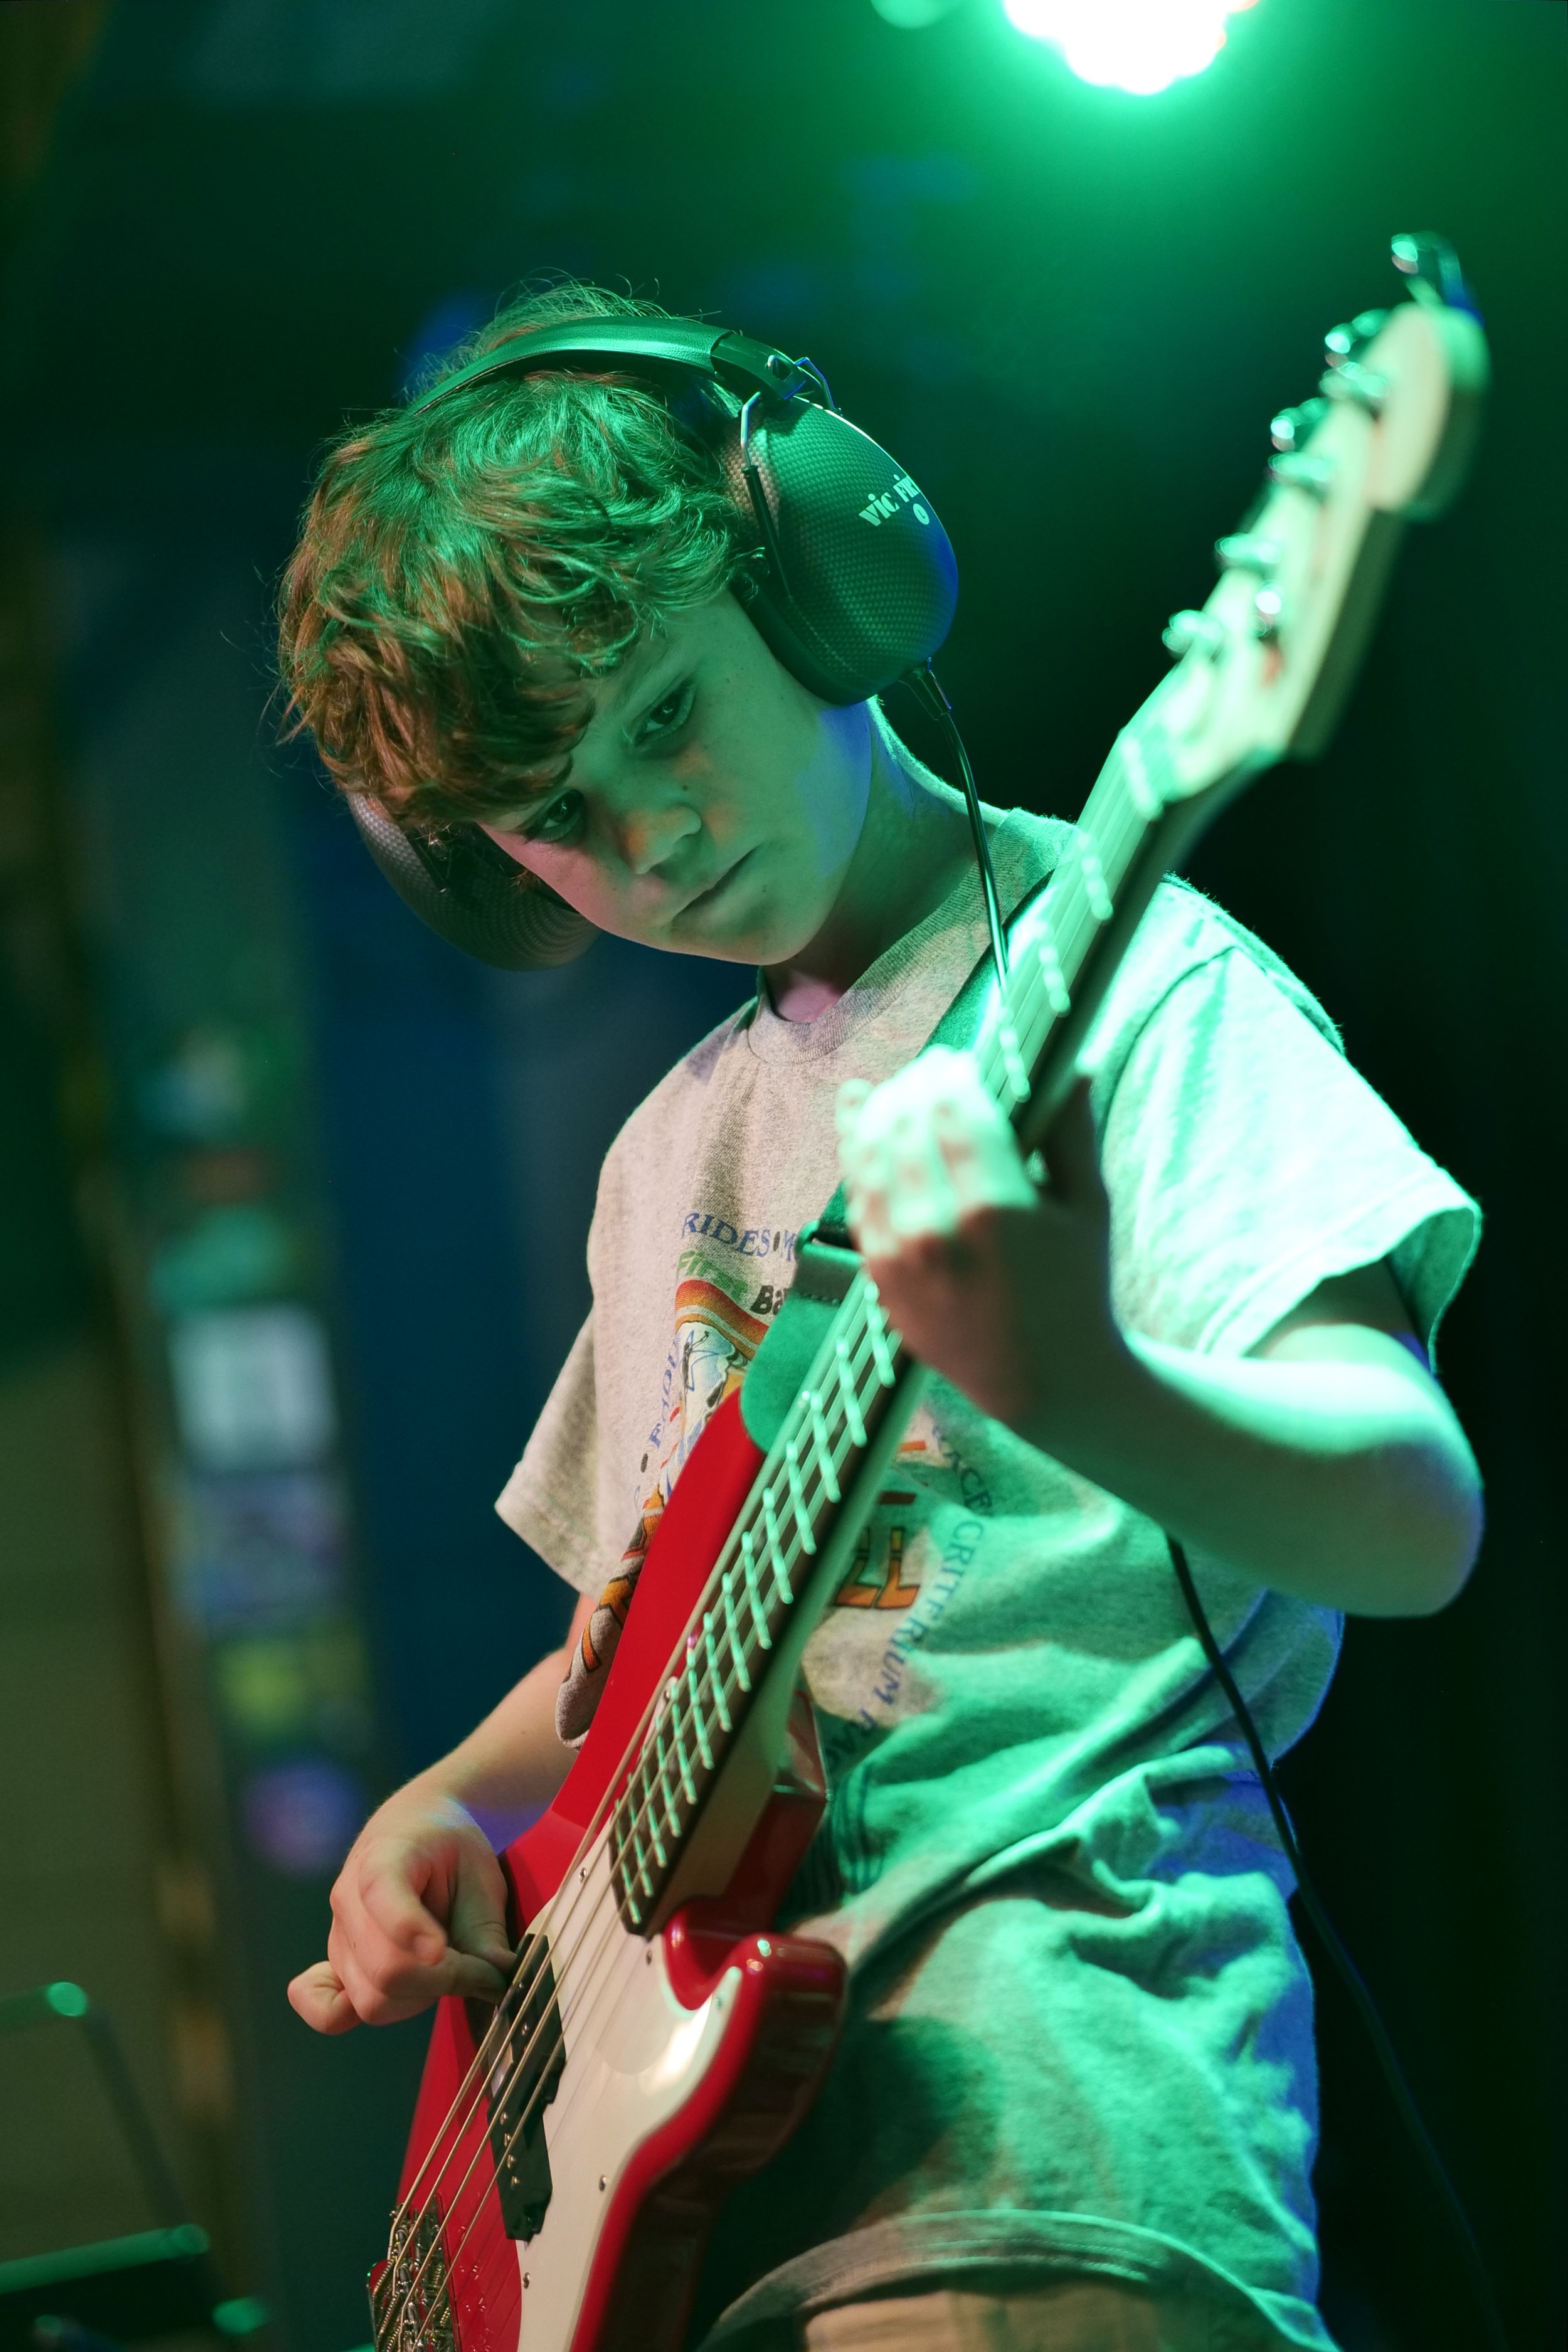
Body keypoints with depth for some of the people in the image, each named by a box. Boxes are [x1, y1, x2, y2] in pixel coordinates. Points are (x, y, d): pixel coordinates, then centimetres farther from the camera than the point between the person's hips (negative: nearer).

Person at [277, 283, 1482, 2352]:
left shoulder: (1124, 980, -2)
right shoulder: (674, 1145, 20)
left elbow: (1418, 1519, -15)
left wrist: (1076, 1386, -34)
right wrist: (454, 1801, 10)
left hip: (1022, 2045, -7)